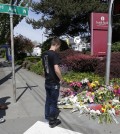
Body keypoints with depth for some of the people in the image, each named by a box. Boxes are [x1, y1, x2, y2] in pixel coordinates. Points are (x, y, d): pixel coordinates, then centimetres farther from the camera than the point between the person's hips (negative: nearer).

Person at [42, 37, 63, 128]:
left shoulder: (44, 54, 6)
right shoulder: (54, 54, -20)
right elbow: (56, 69, -27)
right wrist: (61, 79, -12)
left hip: (47, 81, 8)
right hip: (54, 83, -8)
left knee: (48, 100, 20)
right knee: (53, 102, 5)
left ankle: (48, 116, 36)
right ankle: (52, 121, 17)